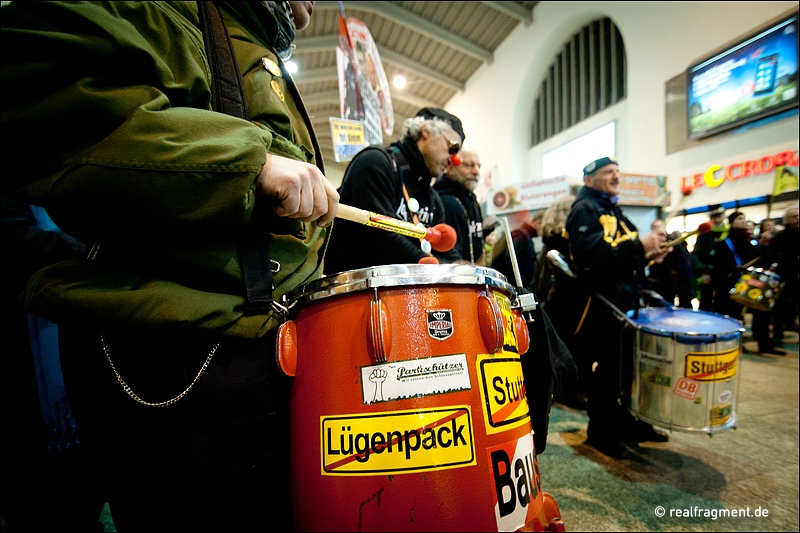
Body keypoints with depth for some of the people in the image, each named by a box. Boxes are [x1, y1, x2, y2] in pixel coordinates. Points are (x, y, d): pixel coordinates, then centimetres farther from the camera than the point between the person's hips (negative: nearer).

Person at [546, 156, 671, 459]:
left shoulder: (612, 211, 22)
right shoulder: (585, 209, -9)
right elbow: (589, 254, -26)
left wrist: (648, 253, 8)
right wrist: (638, 245, -21)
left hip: (622, 303, 10)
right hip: (599, 305, -9)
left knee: (629, 364, 15)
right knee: (610, 367, -3)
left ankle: (625, 422, 33)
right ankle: (600, 430, 15)